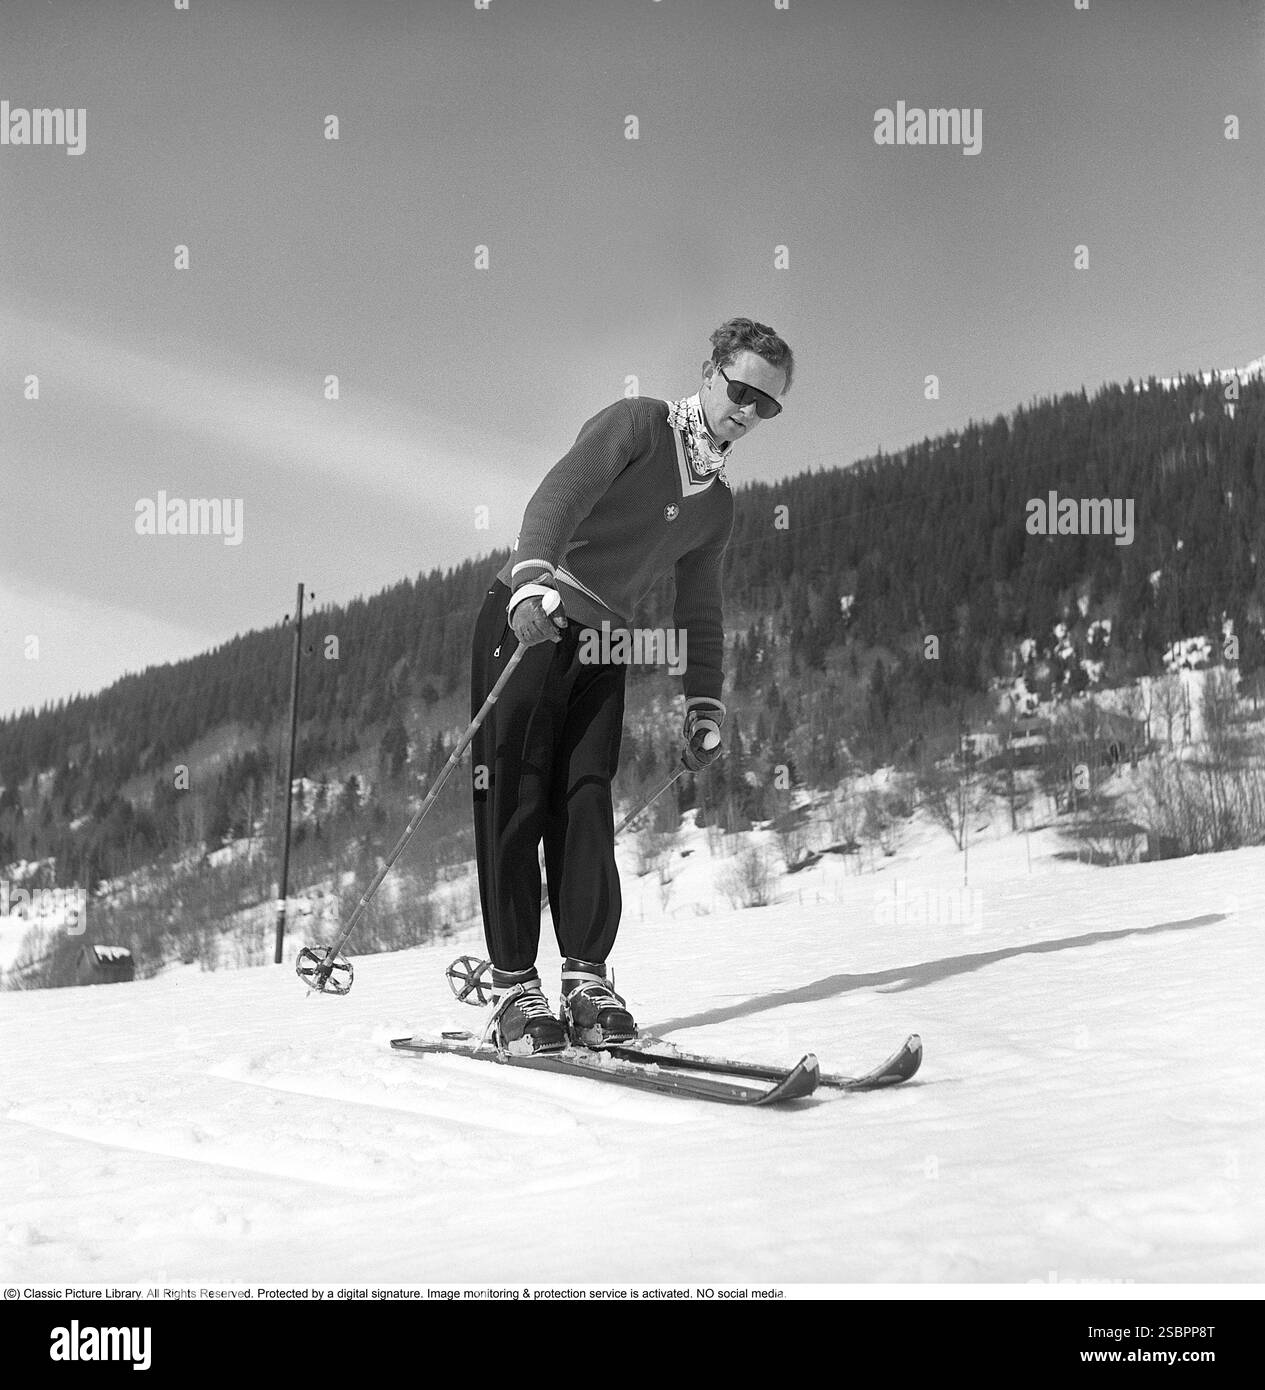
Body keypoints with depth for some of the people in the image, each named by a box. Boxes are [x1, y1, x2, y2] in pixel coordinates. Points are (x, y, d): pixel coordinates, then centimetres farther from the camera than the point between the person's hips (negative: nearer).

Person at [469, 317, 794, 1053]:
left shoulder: (719, 503, 17)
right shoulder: (640, 423, -4)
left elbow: (699, 610, 24)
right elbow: (560, 494, -19)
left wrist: (705, 703, 18)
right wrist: (533, 575, -36)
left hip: (601, 643, 6)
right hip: (526, 624, -6)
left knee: (587, 804, -8)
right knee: (517, 801, -9)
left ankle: (587, 979, -4)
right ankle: (515, 988, -7)